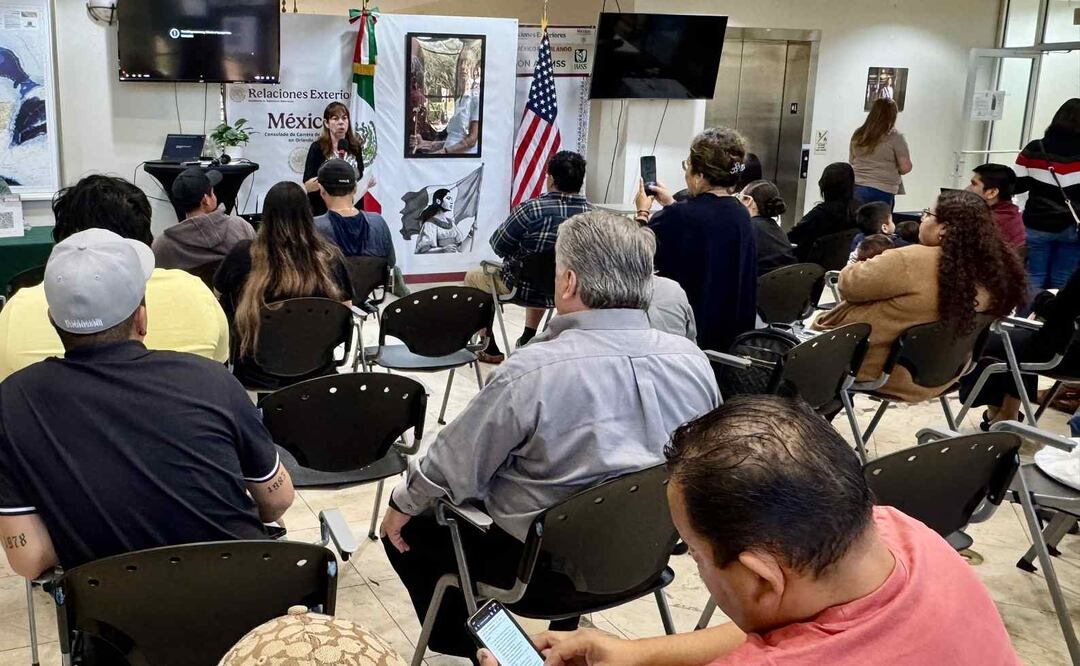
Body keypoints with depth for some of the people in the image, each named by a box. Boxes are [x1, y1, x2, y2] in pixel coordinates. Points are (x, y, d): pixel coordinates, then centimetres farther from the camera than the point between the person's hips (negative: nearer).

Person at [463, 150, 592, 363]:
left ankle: (490, 348, 27)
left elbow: (498, 246, -16)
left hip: (521, 287, -5)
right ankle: (528, 339, 44)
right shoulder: (590, 212, -11)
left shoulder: (531, 209, -27)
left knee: (472, 277, 24)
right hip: (563, 290, 5)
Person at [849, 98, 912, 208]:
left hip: (856, 188, 4)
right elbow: (906, 168, -7)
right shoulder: (894, 137, -7)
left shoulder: (858, 135, 6)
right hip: (882, 191, -4)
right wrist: (892, 169, 12)